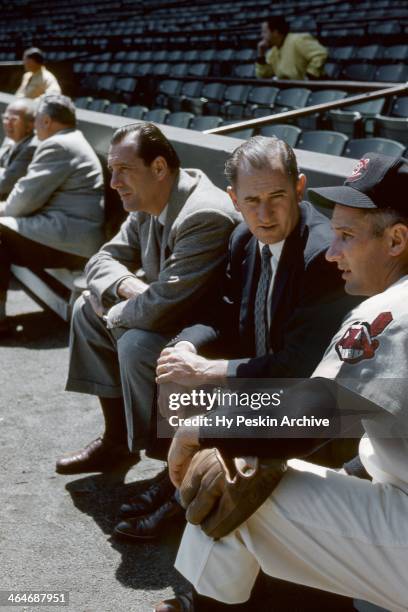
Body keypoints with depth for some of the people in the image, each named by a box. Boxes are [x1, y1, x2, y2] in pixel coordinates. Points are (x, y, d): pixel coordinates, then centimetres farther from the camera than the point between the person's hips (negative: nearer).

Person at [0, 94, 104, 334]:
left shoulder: (57, 145, -13)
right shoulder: (72, 141, 22)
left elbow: (27, 197, -15)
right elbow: (35, 193, 24)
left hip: (71, 240, -11)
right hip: (75, 233, 11)